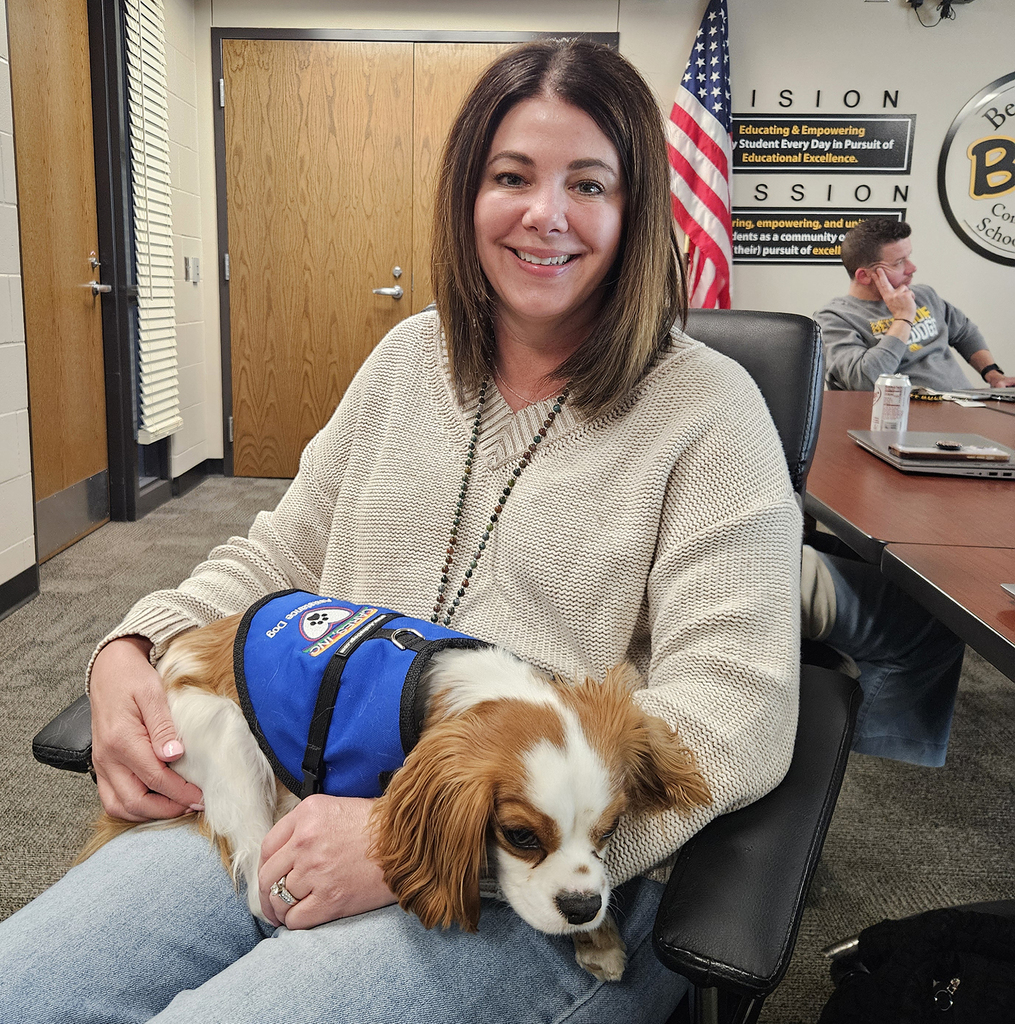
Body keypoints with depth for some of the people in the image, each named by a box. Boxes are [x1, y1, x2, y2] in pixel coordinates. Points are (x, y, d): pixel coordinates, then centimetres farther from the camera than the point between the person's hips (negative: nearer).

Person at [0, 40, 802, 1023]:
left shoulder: (708, 409, -8)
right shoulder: (411, 356, 11)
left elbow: (735, 719, -16)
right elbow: (286, 549, 19)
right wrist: (133, 649, -1)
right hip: (307, 799, 5)